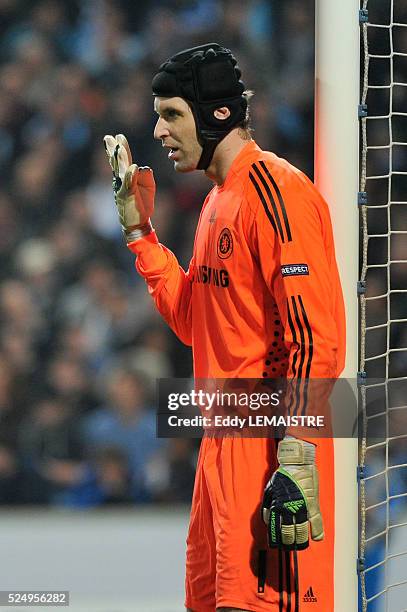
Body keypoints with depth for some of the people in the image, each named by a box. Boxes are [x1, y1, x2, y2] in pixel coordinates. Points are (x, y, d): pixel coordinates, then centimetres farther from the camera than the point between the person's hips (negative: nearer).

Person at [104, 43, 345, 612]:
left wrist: (296, 458, -25)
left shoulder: (276, 192, -14)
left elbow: (315, 338, -20)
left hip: (271, 444, -10)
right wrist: (139, 229, 17)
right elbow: (191, 322, 21)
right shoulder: (218, 200, 17)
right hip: (223, 445, 10)